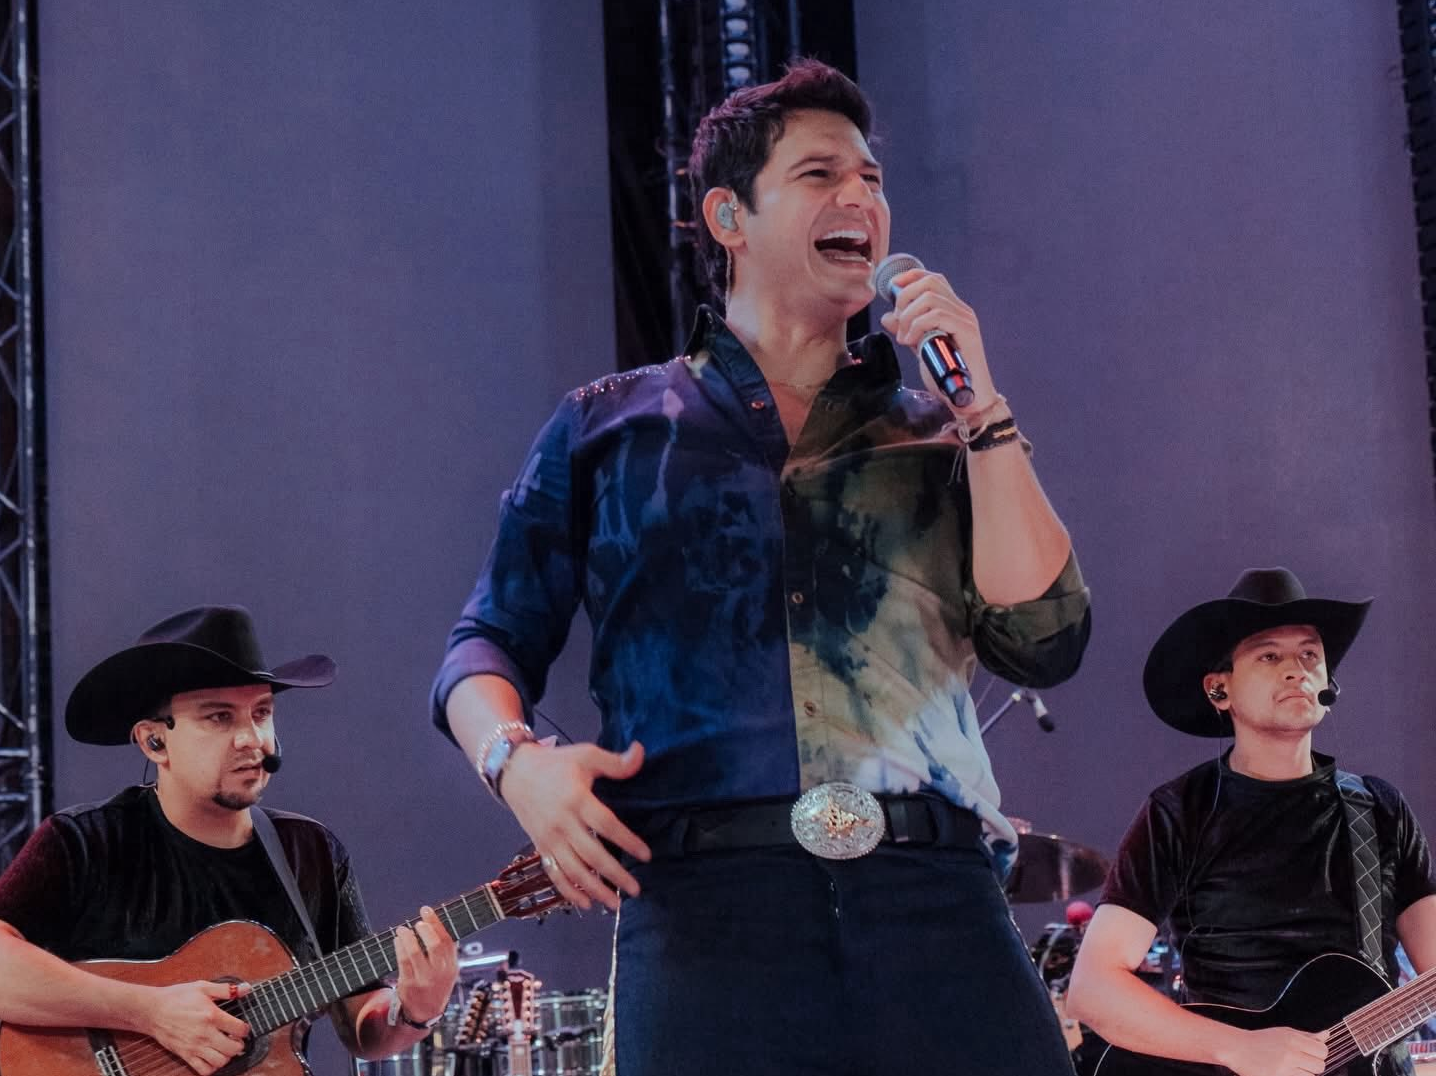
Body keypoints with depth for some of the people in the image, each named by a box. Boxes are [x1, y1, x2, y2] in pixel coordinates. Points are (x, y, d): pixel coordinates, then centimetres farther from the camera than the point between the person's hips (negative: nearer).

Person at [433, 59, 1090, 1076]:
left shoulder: (938, 436, 19)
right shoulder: (609, 427, 16)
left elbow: (1044, 640, 5)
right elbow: (488, 646, 14)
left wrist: (978, 400, 3)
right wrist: (517, 759, -8)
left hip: (936, 898, 1)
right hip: (709, 899, -1)